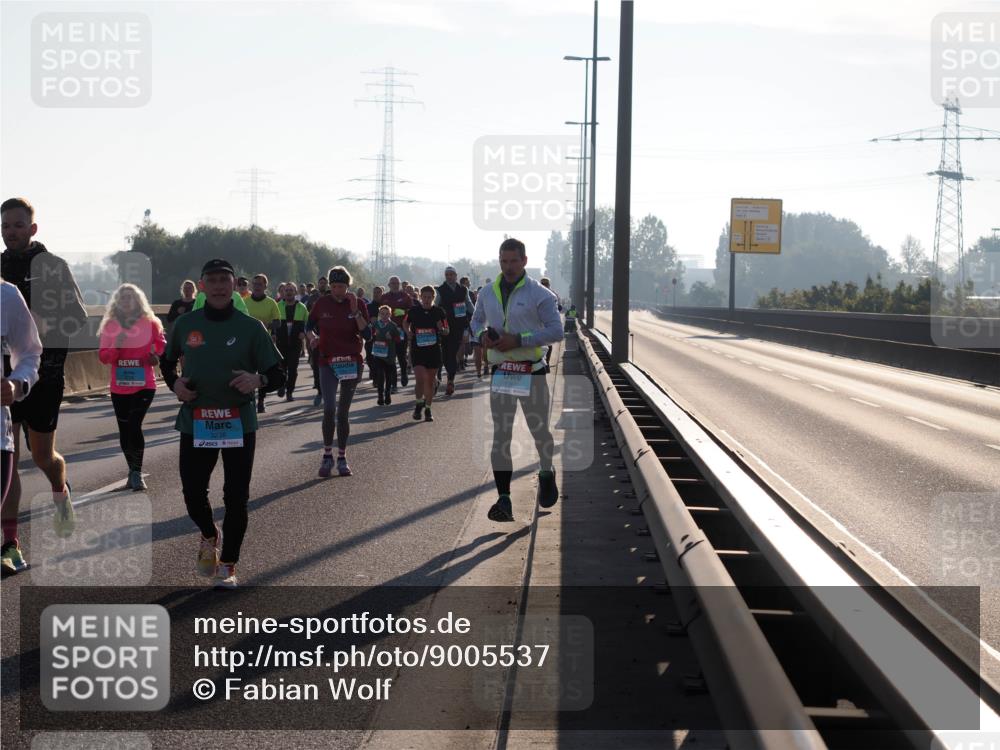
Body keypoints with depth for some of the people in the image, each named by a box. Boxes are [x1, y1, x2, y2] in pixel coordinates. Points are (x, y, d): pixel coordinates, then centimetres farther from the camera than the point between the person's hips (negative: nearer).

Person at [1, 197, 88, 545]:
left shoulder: (53, 266, -2)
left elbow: (79, 318, -6)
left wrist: (46, 327, -21)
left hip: (43, 376, -3)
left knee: (43, 457, 6)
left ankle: (61, 493, 41)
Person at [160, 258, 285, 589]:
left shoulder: (250, 328, -1)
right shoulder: (186, 324, 4)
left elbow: (278, 375, 1)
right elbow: (167, 360, 22)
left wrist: (258, 379, -22)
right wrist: (174, 383, 0)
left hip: (239, 422, -1)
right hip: (195, 422, 1)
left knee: (236, 497, 1)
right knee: (193, 492, 0)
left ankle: (227, 565, 15)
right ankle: (209, 536, 33)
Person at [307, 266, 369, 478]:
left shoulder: (358, 304, -1)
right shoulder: (322, 303, 0)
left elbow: (367, 334, -9)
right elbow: (309, 325, 14)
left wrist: (355, 311, -17)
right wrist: (313, 337, -7)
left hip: (352, 362, 1)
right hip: (328, 362, 0)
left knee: (343, 412, 6)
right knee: (329, 408, -17)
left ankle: (342, 458, 17)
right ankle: (327, 454, -3)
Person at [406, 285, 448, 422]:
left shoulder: (439, 312, 0)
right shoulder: (413, 311, 1)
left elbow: (447, 332, 7)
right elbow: (406, 322, 21)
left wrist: (441, 330, -15)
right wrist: (408, 332, 2)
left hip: (434, 350, 1)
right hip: (417, 350, -1)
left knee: (430, 381, 7)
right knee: (420, 379, -15)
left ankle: (427, 409, 21)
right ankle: (419, 403, 8)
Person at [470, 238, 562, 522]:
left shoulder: (539, 294, -5)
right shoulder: (487, 293, 9)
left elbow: (556, 331, -9)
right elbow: (476, 320, 23)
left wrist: (519, 340, -19)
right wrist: (482, 335, -1)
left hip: (531, 371, -3)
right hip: (501, 371, 3)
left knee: (540, 431, 9)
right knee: (500, 437, -3)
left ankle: (546, 473, 39)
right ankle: (504, 499, -4)